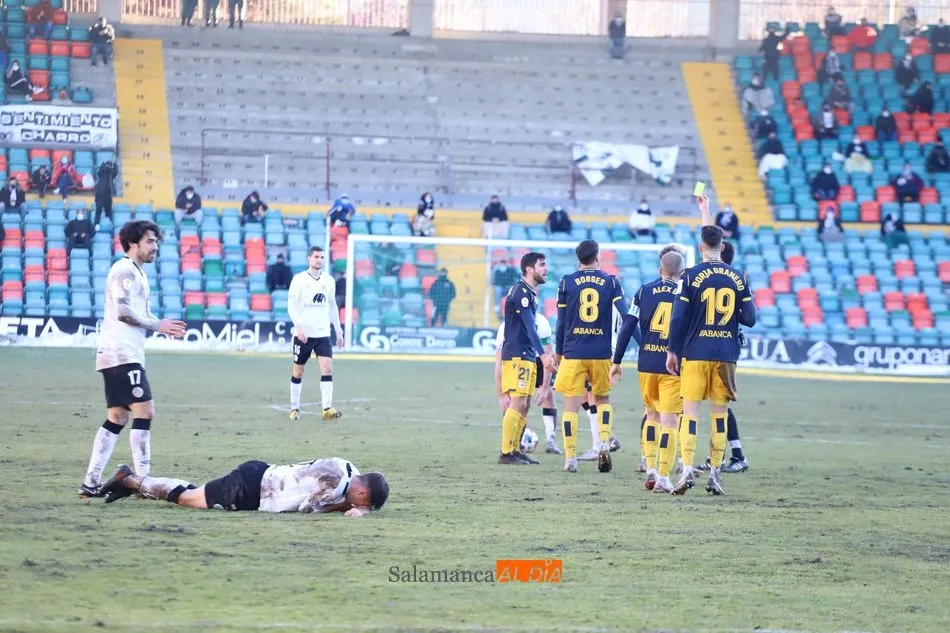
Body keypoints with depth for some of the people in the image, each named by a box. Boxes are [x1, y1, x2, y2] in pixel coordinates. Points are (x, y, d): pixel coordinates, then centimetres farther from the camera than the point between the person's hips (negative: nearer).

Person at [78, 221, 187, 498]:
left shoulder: (135, 273, 23)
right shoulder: (124, 270, -9)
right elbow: (123, 310, -18)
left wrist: (161, 326, 13)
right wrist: (156, 324, -10)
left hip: (123, 355, 11)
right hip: (122, 353, -11)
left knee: (117, 417, 10)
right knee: (144, 411, -13)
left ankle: (91, 483, 9)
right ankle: (143, 480, -15)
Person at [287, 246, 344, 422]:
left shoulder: (329, 281, 9)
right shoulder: (299, 280, -4)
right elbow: (291, 305, -8)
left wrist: (338, 330, 16)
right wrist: (299, 327, -19)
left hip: (323, 333, 3)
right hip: (303, 333, -3)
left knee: (327, 367, -12)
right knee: (298, 371, 6)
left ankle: (327, 409, -17)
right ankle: (294, 409, 17)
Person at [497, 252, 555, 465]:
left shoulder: (530, 293, 18)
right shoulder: (521, 292, -13)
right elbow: (529, 327, -20)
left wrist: (540, 355, 24)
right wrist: (543, 354, -26)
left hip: (527, 357, 10)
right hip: (517, 355, -10)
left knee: (525, 404, 10)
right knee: (518, 403, -13)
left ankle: (515, 450, 14)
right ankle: (506, 453, -13)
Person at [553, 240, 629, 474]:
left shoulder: (566, 283, 2)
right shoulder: (610, 282, 2)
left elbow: (561, 322, 4)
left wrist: (558, 351, 14)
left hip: (573, 352, -1)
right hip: (601, 353, 1)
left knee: (571, 404, 3)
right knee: (603, 399, 19)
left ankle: (570, 457, 1)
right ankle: (604, 443, -2)